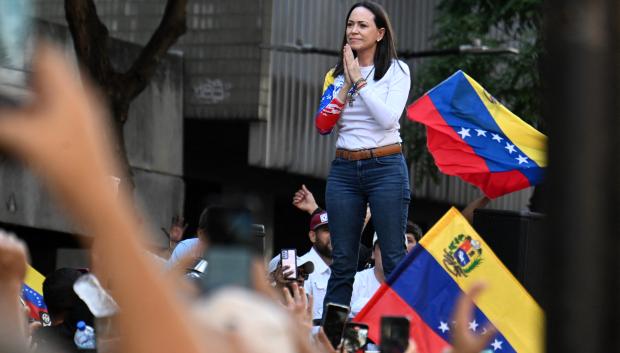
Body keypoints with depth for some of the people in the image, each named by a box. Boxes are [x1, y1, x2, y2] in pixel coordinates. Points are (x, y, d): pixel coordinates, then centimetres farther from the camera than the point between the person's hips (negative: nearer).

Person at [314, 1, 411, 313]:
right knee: (342, 262, 4)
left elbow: (388, 118, -14)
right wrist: (347, 85, -5)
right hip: (344, 170, 4)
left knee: (394, 260, -6)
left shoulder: (396, 70, 1)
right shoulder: (337, 74, 12)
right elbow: (322, 125, 3)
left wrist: (359, 80, -10)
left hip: (385, 168, -4)